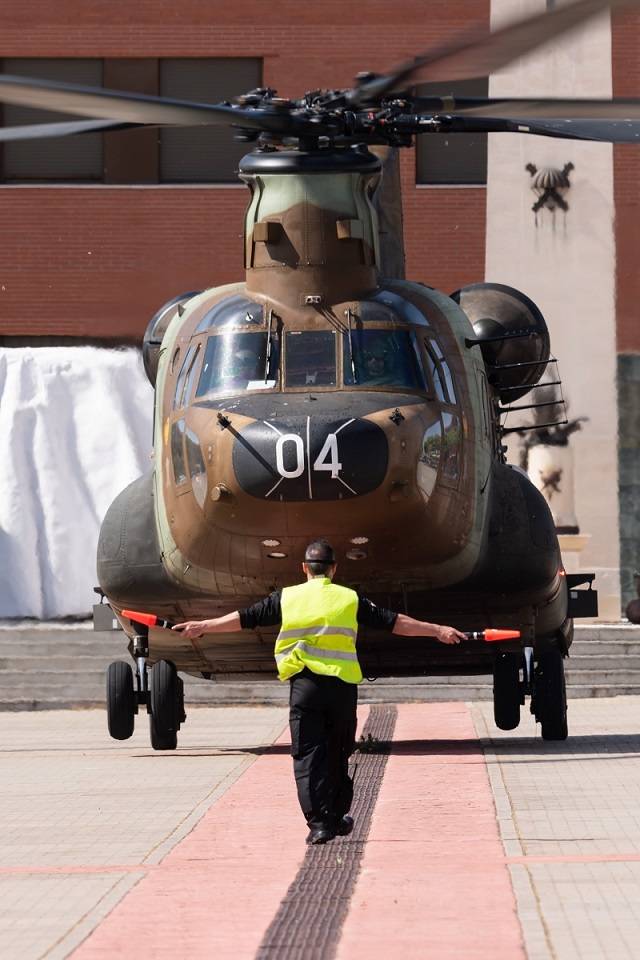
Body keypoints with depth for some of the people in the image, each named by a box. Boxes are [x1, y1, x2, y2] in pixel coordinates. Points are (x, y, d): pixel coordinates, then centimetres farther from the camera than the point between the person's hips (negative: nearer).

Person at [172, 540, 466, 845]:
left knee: (308, 754, -1)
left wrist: (203, 626, 18)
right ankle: (338, 817, 24)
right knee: (338, 754, 15)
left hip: (304, 684, -1)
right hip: (343, 686, 1)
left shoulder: (287, 598, 5)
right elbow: (394, 622, 6)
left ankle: (319, 822, -12)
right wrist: (437, 631, 13)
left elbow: (246, 618, 8)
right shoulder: (350, 599, 6)